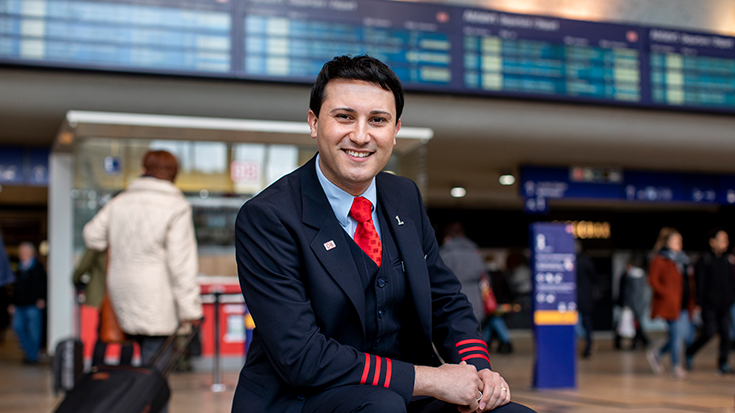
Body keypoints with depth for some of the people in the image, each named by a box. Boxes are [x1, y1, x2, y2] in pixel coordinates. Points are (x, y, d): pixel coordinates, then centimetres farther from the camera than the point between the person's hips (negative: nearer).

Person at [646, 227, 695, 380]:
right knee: (677, 334, -7)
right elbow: (653, 280, -12)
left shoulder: (682, 259, 16)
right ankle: (676, 366, 4)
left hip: (683, 304, 8)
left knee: (683, 333, 5)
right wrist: (667, 294, -19)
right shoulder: (660, 260, -7)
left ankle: (656, 353, 22)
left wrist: (691, 302, 12)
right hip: (670, 304, -8)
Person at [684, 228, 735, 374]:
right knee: (709, 332, -9)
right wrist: (699, 303, -13)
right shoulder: (704, 260, -6)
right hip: (709, 305, -6)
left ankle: (723, 364, 7)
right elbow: (700, 283, -9)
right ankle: (689, 354, 13)